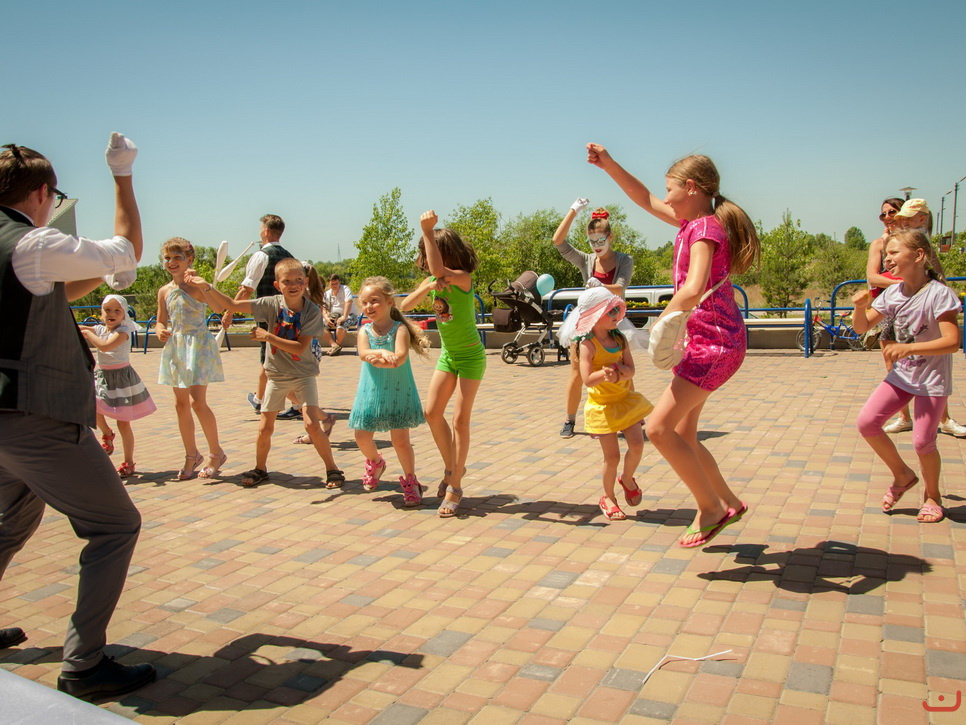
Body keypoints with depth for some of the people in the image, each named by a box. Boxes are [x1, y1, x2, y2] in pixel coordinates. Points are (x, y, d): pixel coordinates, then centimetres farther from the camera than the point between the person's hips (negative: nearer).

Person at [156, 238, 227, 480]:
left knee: (197, 402, -11)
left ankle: (216, 452, 7)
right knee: (181, 404, 10)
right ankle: (192, 455, 24)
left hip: (198, 346, -6)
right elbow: (161, 321, 18)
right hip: (175, 348, 7)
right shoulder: (164, 291, 8)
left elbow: (219, 307, -27)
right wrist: (161, 331, -4)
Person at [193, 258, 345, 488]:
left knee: (312, 424, -13)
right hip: (276, 375, 3)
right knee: (265, 427, 9)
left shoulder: (312, 311, -16)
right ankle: (260, 469, 32)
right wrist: (206, 288, -15)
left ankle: (332, 469, 3)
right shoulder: (271, 304, -9)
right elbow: (232, 305, -6)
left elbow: (300, 348, -22)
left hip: (303, 374, -3)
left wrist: (268, 336, -24)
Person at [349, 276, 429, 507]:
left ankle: (410, 481, 17)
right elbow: (363, 353, -19)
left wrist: (376, 360, -31)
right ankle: (375, 462, 39)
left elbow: (400, 357, -25)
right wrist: (383, 352, -35)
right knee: (362, 436, 7)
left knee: (400, 439, -2)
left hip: (398, 393, -4)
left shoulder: (400, 329, -9)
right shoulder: (365, 330, 1)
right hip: (371, 392, 4)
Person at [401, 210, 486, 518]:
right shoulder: (432, 280, 2)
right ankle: (451, 467, 26)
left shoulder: (462, 278, -20)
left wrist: (428, 231, -38)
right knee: (432, 413, 5)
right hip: (448, 355, 7)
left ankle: (455, 487, 5)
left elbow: (439, 270, -41)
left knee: (460, 420, -5)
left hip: (470, 356, -7)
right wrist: (428, 287, -19)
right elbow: (405, 306, -3)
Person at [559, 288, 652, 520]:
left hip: (626, 399, 5)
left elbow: (630, 370, -6)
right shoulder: (587, 344, -14)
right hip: (602, 405, -4)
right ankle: (608, 498, 24)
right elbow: (587, 379, -21)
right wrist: (605, 373, -38)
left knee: (637, 445, -6)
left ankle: (627, 480, 26)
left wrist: (619, 371, -27)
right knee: (612, 456, 1)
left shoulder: (620, 339, 2)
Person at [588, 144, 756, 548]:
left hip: (714, 343, -10)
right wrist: (609, 165, 16)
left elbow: (694, 289, -31)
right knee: (681, 435, 13)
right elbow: (644, 199, 23)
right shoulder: (692, 223, 12)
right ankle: (727, 503, 28)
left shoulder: (705, 228, -16)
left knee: (658, 428, -13)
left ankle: (711, 508, 0)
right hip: (701, 341, 10)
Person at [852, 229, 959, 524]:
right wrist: (861, 307, -16)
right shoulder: (892, 294, 0)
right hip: (902, 375, 6)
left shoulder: (939, 294, -18)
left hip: (932, 379, -6)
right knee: (866, 421, -5)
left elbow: (952, 342, -25)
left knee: (923, 442, -6)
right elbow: (862, 327, 5)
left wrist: (908, 348, -35)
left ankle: (932, 495, 23)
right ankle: (902, 475, 18)